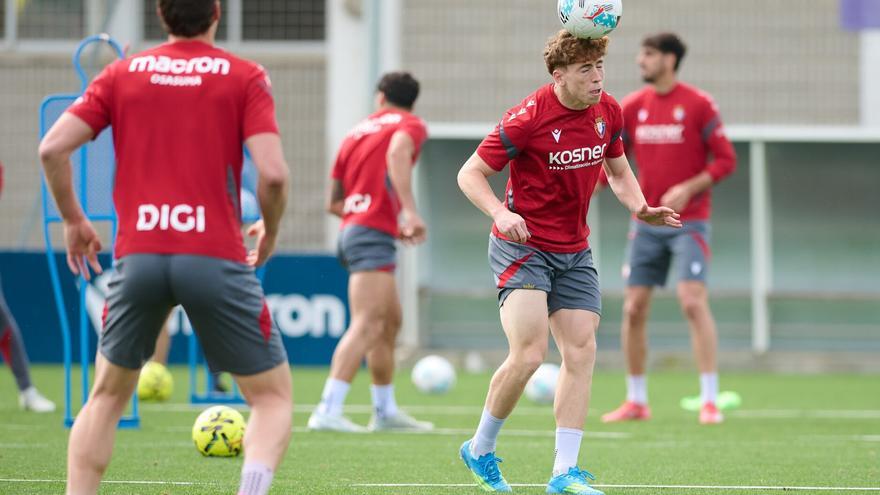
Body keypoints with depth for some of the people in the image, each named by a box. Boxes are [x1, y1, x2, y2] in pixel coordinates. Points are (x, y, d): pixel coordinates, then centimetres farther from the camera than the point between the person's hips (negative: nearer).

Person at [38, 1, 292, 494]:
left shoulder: (122, 74, 11)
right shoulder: (245, 77, 3)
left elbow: (52, 148, 3)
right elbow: (273, 173, -8)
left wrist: (74, 221, 16)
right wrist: (270, 232, 11)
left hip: (138, 256, 3)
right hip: (216, 258, -3)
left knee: (107, 397, 22)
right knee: (273, 398, 9)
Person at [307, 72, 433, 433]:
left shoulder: (357, 132, 22)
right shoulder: (410, 126, 3)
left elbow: (333, 203, 22)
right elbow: (397, 152, -23)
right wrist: (409, 210, -30)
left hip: (351, 230, 8)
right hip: (374, 235, -8)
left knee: (391, 321, 19)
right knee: (368, 325, -16)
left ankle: (385, 411, 25)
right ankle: (328, 411, -27)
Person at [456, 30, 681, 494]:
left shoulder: (608, 111, 1)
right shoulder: (528, 117, -18)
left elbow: (618, 170, 17)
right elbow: (470, 174, -13)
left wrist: (640, 207, -3)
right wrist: (501, 214, -31)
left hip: (574, 253, 6)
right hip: (522, 247, -6)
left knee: (581, 353, -2)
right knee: (528, 354, -16)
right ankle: (480, 450, 6)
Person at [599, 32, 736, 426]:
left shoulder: (698, 105, -7)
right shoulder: (633, 107, 7)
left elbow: (726, 160, -6)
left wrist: (688, 189, -19)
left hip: (688, 223, -5)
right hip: (646, 224, 5)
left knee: (693, 301, -17)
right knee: (633, 309, 3)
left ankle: (710, 401, -13)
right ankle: (636, 401, 15)